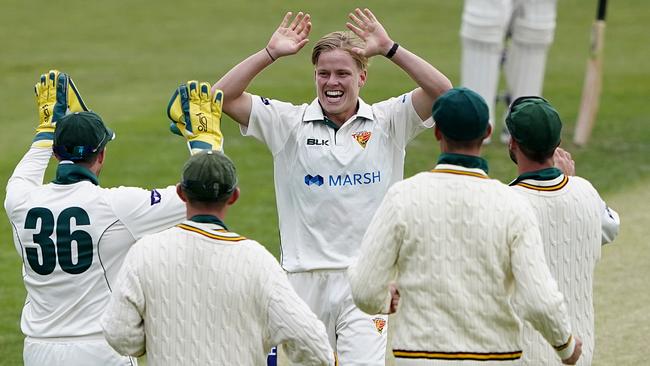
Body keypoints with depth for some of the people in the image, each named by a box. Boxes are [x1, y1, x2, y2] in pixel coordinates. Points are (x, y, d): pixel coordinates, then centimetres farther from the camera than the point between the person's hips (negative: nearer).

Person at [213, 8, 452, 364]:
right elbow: (223, 98, -2)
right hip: (305, 278, 1)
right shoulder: (289, 123, 5)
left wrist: (389, 49, -16)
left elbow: (441, 91, -9)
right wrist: (270, 53, -10)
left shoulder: (387, 123, 4)